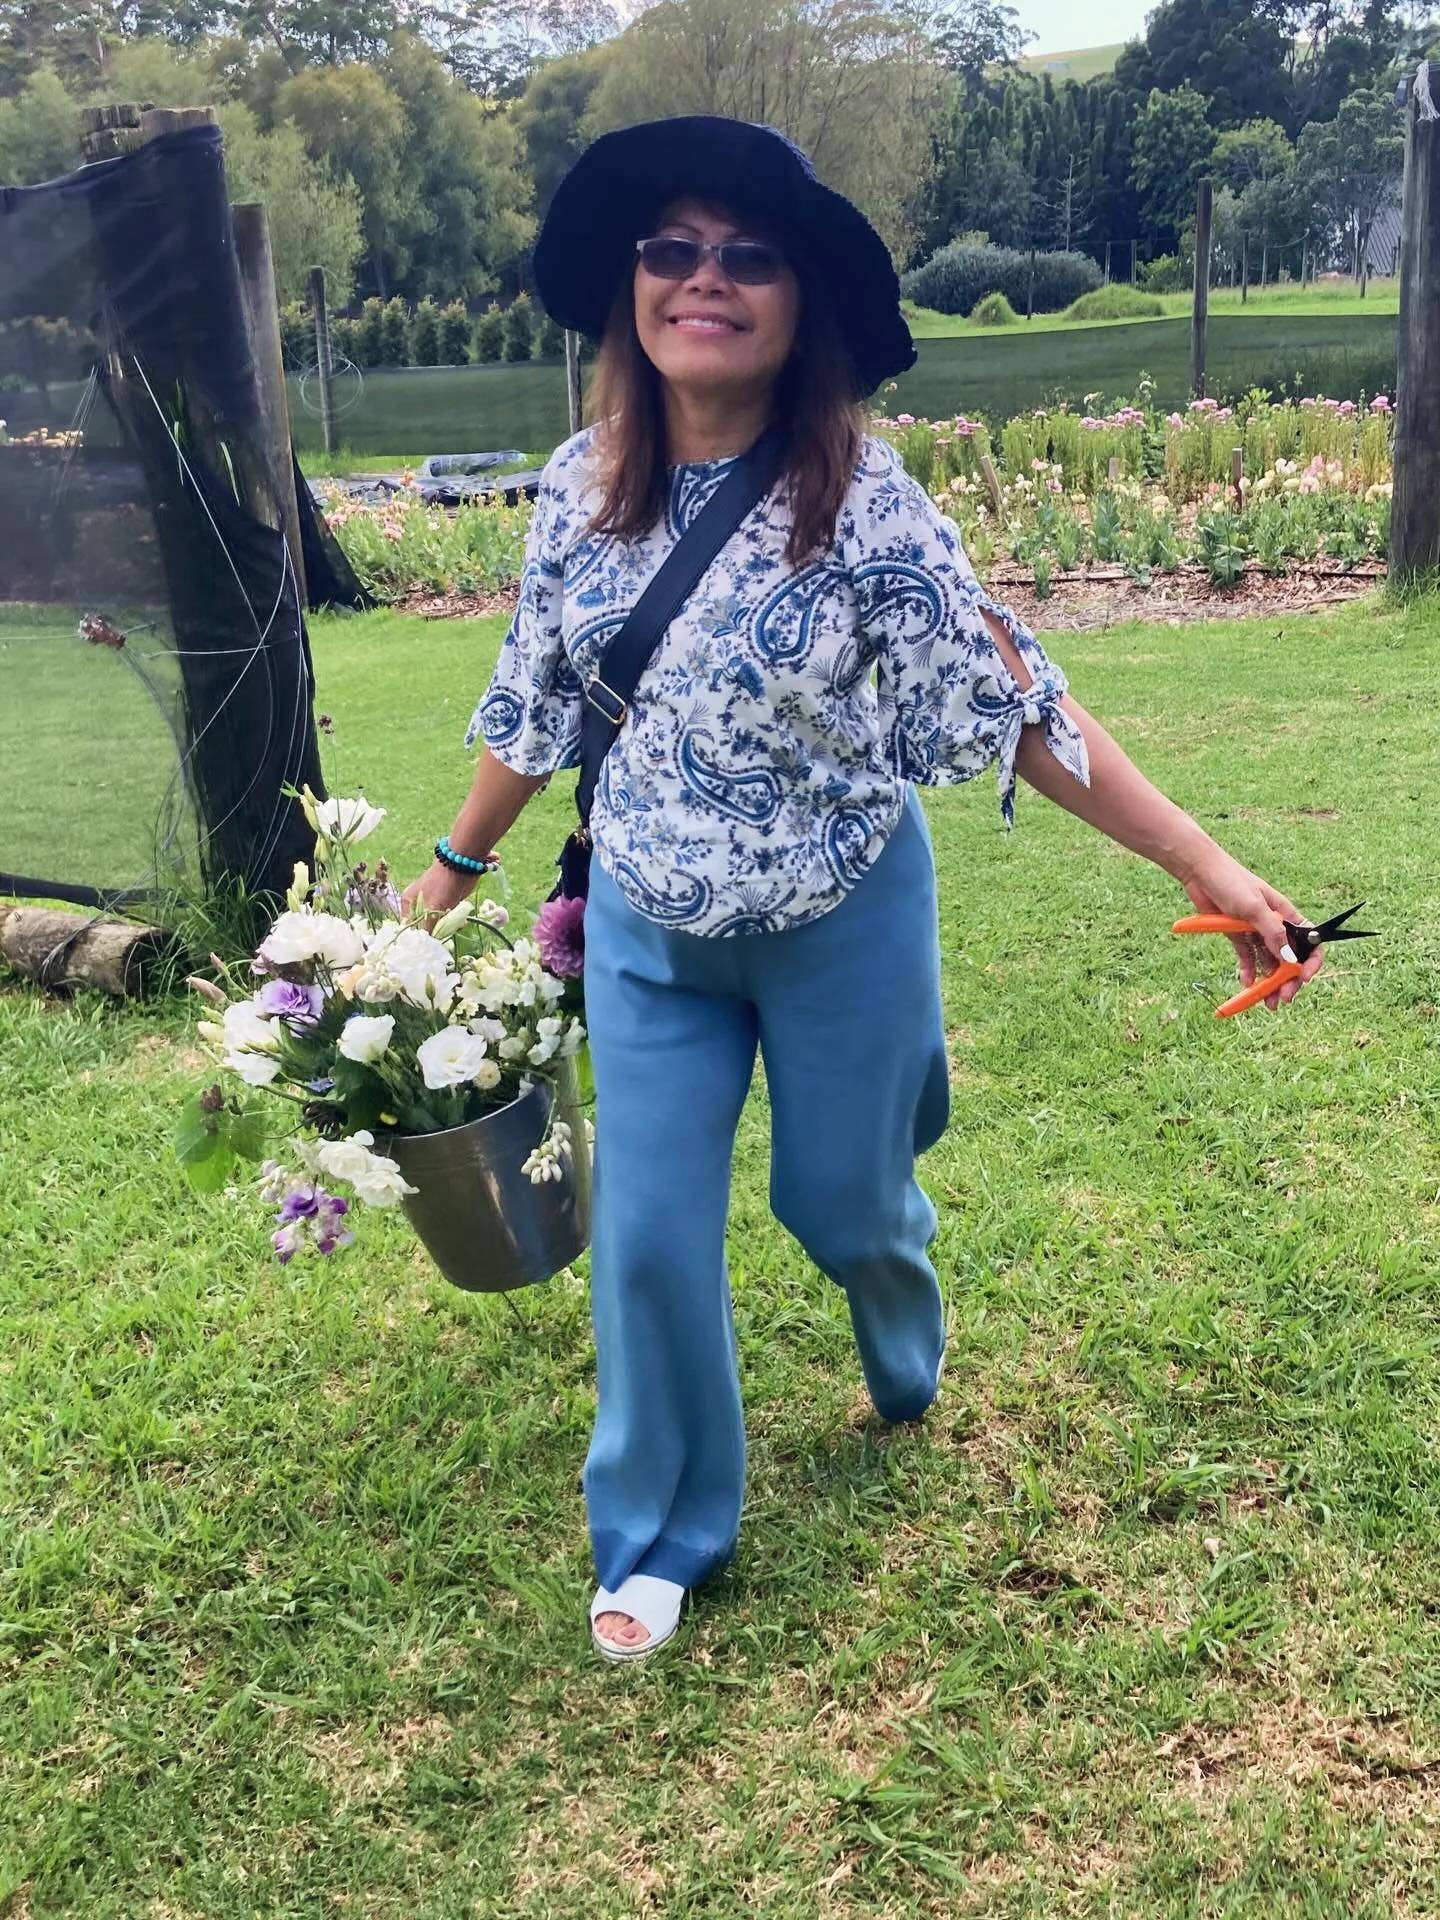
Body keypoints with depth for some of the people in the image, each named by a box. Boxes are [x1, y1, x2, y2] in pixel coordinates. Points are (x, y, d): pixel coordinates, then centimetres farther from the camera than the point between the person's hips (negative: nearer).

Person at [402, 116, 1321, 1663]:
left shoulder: (862, 503, -19)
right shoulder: (580, 489, -7)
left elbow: (1016, 706, -17)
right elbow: (535, 700, 7)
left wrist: (1205, 865, -20)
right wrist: (453, 866, 16)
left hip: (842, 923, -3)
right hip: (648, 928, 3)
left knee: (841, 1196, 16)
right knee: (648, 1234, 5)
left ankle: (910, 1360, 55)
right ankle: (661, 1534, 29)